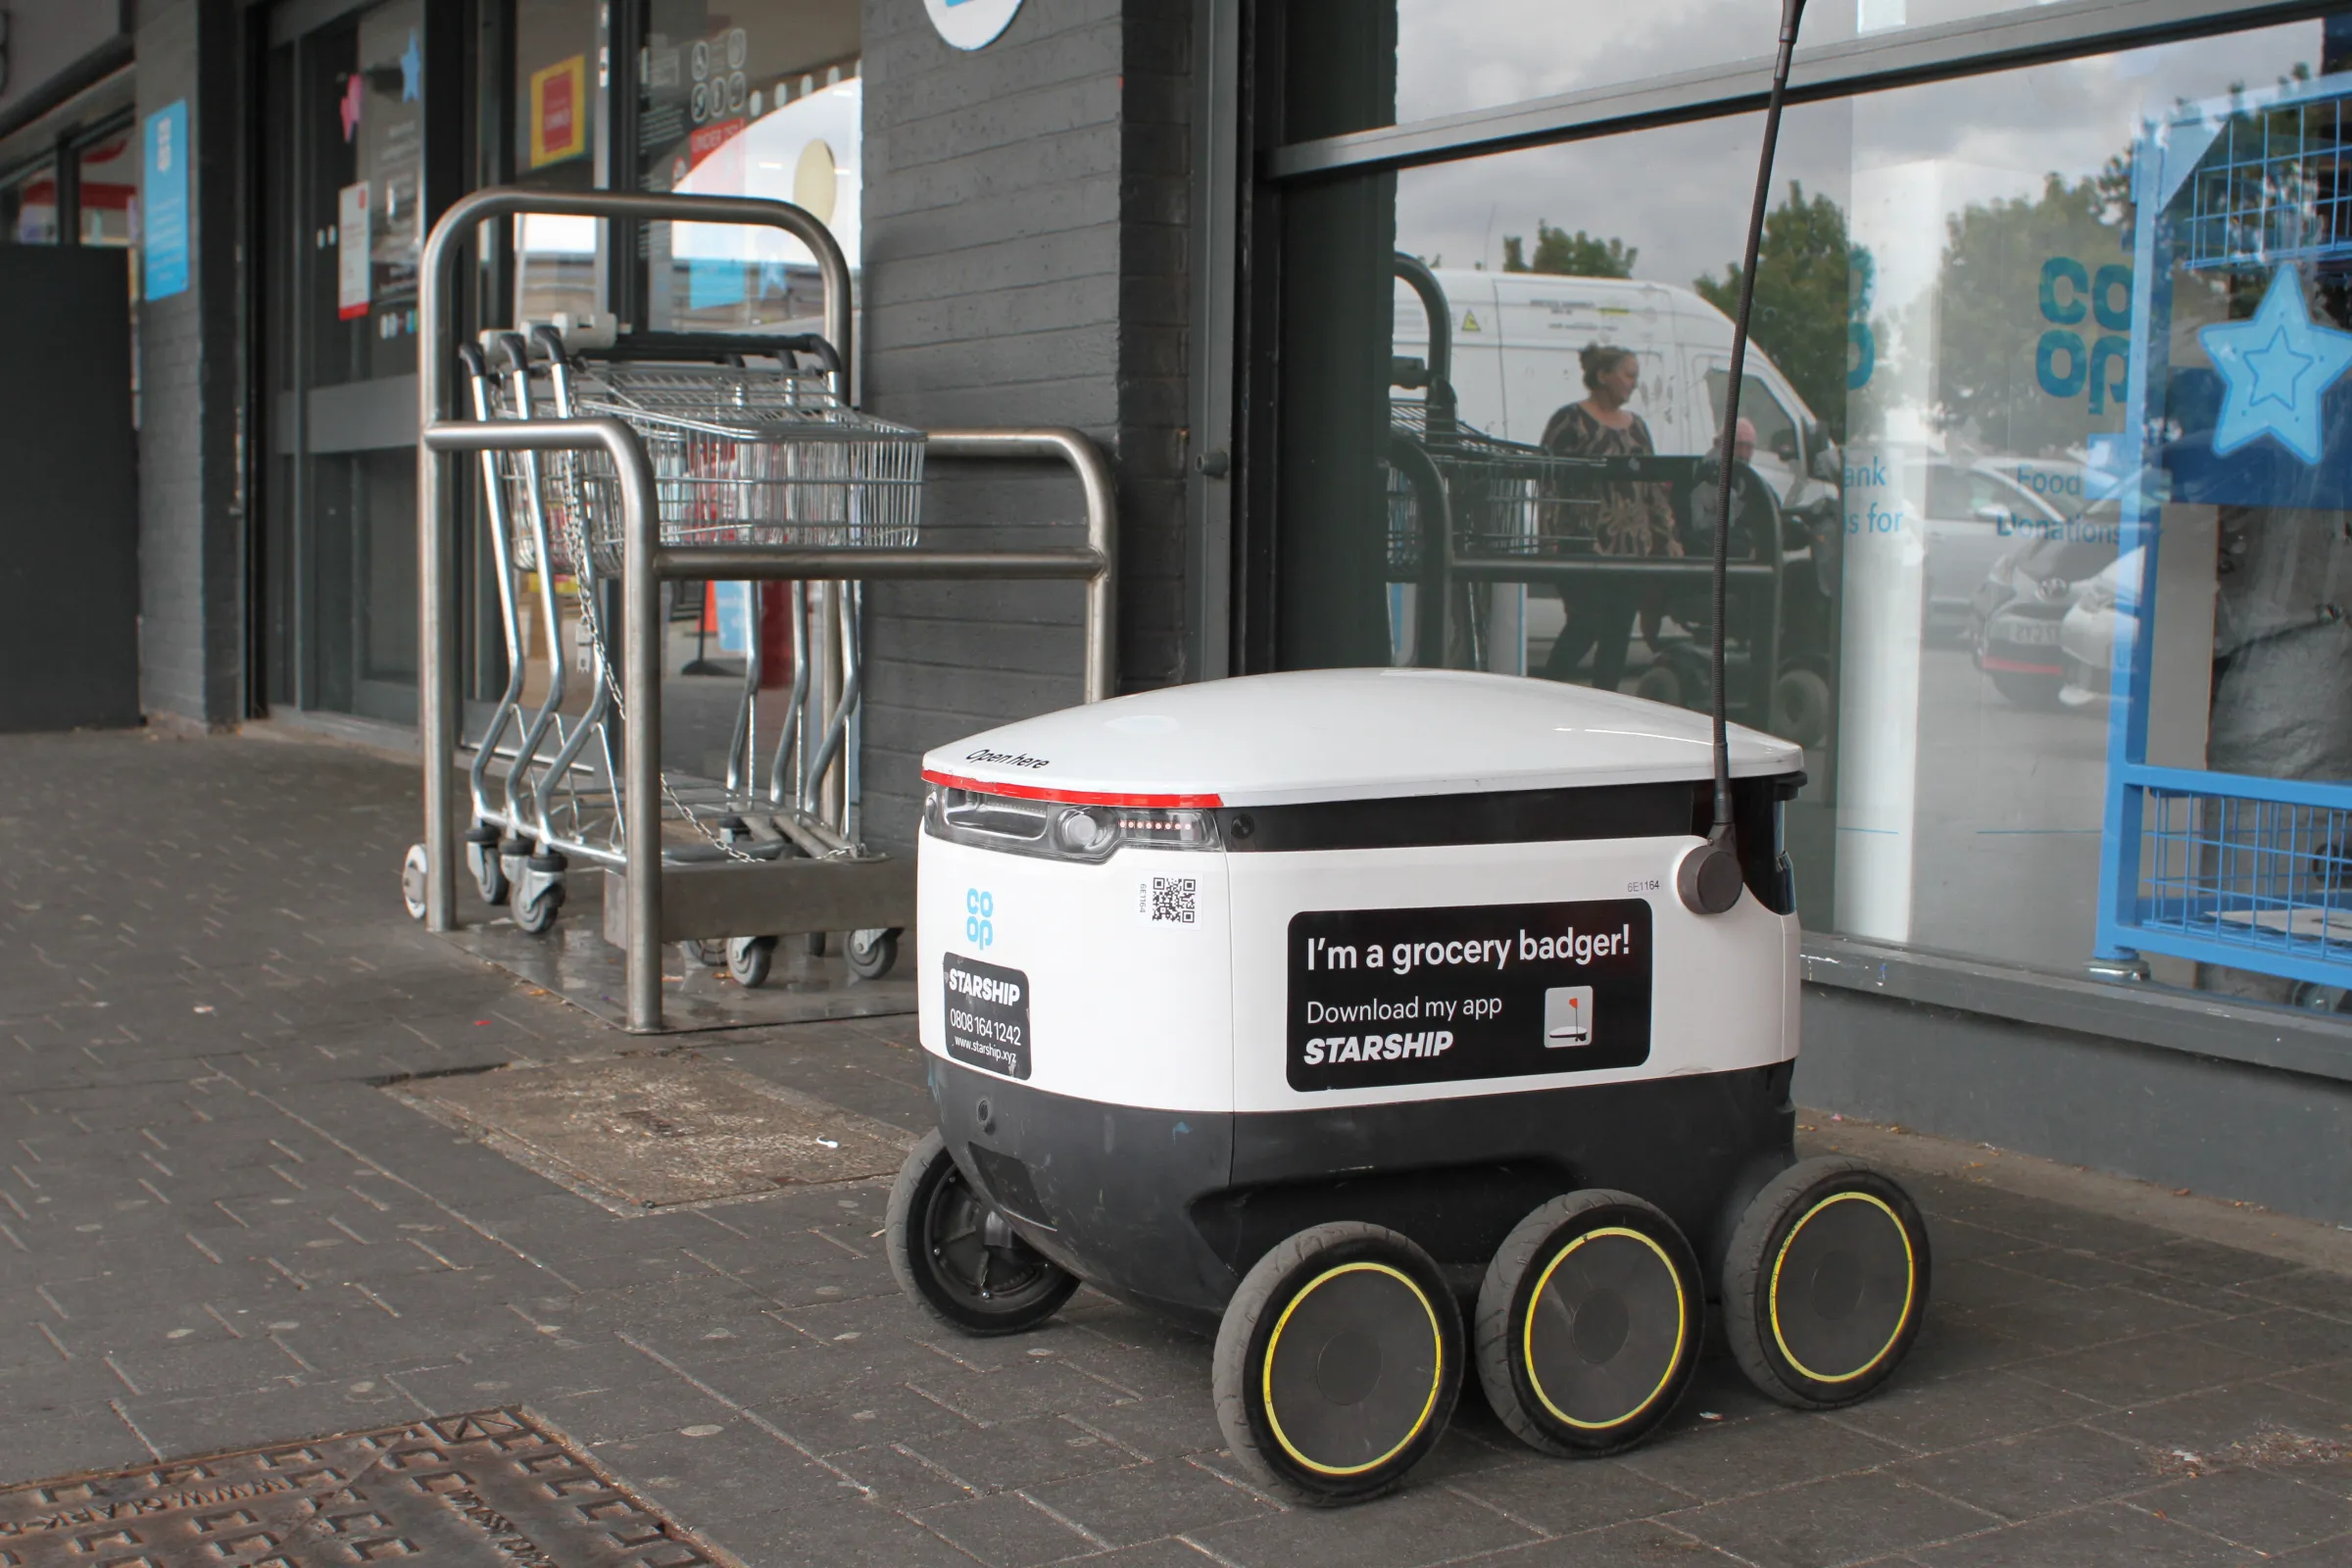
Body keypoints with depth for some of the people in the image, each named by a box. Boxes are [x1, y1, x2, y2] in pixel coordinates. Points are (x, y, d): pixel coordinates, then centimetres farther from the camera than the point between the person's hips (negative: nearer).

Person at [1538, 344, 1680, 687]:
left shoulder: (1636, 425, 18)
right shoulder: (1571, 420, -3)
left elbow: (1653, 486, 21)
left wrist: (1668, 538, 15)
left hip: (1634, 549, 7)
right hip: (1587, 550, -7)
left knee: (1619, 634, 5)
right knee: (1585, 627, -10)